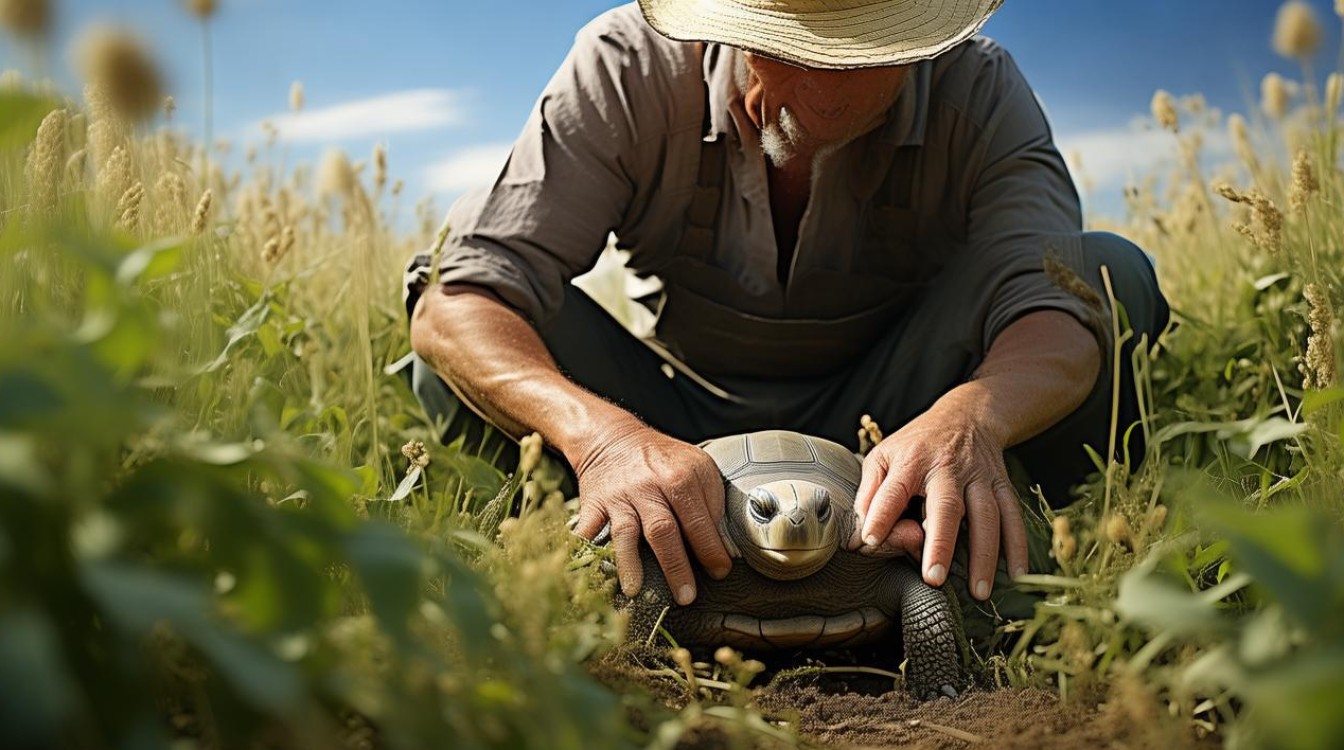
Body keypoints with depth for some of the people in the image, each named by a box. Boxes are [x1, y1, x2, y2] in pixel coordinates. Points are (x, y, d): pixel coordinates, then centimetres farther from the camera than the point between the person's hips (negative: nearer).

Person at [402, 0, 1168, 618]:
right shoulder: (631, 66, -20)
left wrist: (970, 416, -55)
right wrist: (602, 432, -49)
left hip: (885, 441, 1)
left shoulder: (979, 91, -16)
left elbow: (1057, 315, -31)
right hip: (679, 437, 0)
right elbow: (456, 304, -29)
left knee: (1110, 272, -22)